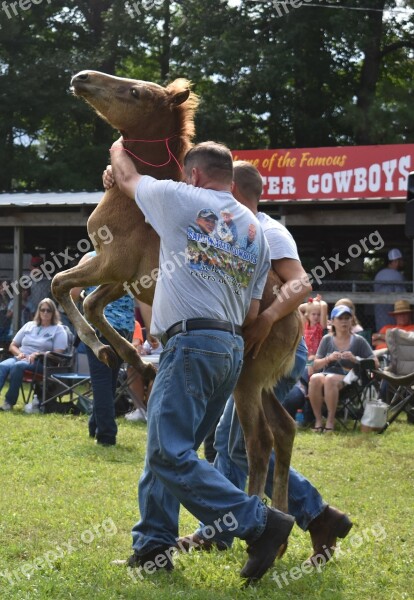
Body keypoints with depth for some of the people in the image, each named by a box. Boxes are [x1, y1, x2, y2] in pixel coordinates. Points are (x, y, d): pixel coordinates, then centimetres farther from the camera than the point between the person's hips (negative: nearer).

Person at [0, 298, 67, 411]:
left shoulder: (58, 330, 8)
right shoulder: (29, 326, 22)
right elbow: (12, 346, 22)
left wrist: (38, 354, -15)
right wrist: (19, 353, -2)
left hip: (40, 363, -4)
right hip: (20, 358, 4)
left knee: (18, 366, -38)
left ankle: (9, 401, -34)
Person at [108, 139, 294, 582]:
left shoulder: (181, 200, -1)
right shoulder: (256, 230, 18)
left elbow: (126, 178, 18)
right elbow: (253, 313, 18)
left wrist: (118, 150, 39)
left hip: (192, 342, -9)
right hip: (233, 349, 9)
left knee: (171, 454, -14)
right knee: (167, 449, 15)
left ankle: (260, 524, -19)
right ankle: (153, 545, 13)